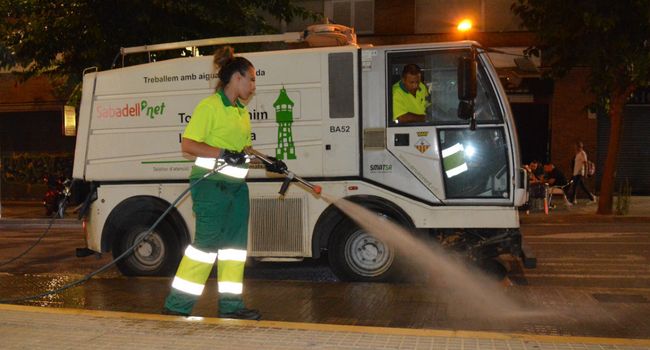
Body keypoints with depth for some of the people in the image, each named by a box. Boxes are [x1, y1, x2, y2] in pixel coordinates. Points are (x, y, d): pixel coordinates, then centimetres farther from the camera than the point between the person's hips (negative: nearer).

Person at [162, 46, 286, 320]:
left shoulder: (241, 112, 17)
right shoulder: (210, 106, -10)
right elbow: (187, 145, -15)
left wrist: (268, 163, 10)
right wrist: (223, 154, -24)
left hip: (236, 185, 9)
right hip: (211, 184, -9)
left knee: (235, 243, 10)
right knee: (207, 242, -8)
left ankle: (231, 305, 19)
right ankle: (176, 307, 2)